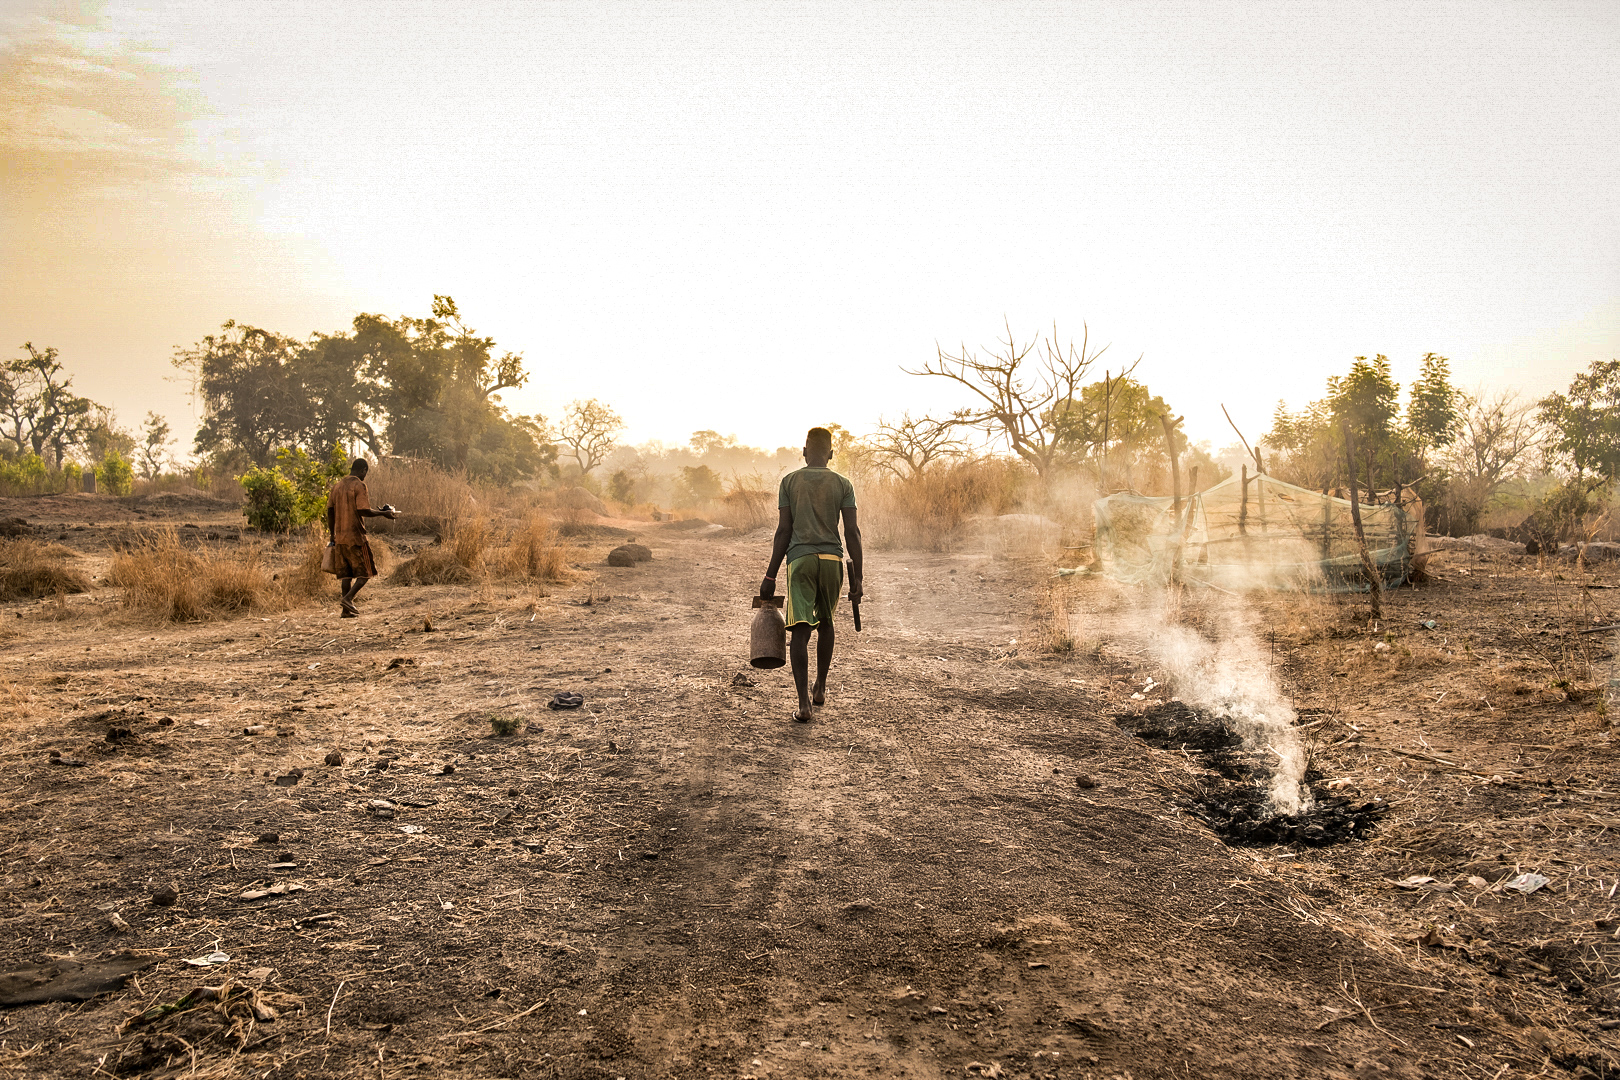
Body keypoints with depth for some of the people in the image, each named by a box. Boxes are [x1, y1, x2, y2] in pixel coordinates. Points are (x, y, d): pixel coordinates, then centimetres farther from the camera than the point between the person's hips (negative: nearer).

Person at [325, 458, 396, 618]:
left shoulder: (337, 486, 13)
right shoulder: (359, 485, -9)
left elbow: (330, 511, 13)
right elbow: (363, 510, -18)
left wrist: (332, 535, 19)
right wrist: (384, 513, -5)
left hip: (339, 537, 7)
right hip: (355, 536, -7)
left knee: (346, 573, 10)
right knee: (366, 571, 2)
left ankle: (346, 610, 7)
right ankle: (348, 598, -16)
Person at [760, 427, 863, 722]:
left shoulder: (790, 481, 5)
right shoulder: (843, 484, 5)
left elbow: (783, 531, 0)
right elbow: (852, 532, -1)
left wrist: (770, 576, 4)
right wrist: (857, 579, 2)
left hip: (800, 559, -2)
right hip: (832, 559, 2)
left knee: (800, 629, -6)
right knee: (825, 621, 22)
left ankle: (803, 701, -18)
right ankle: (820, 688, 33)